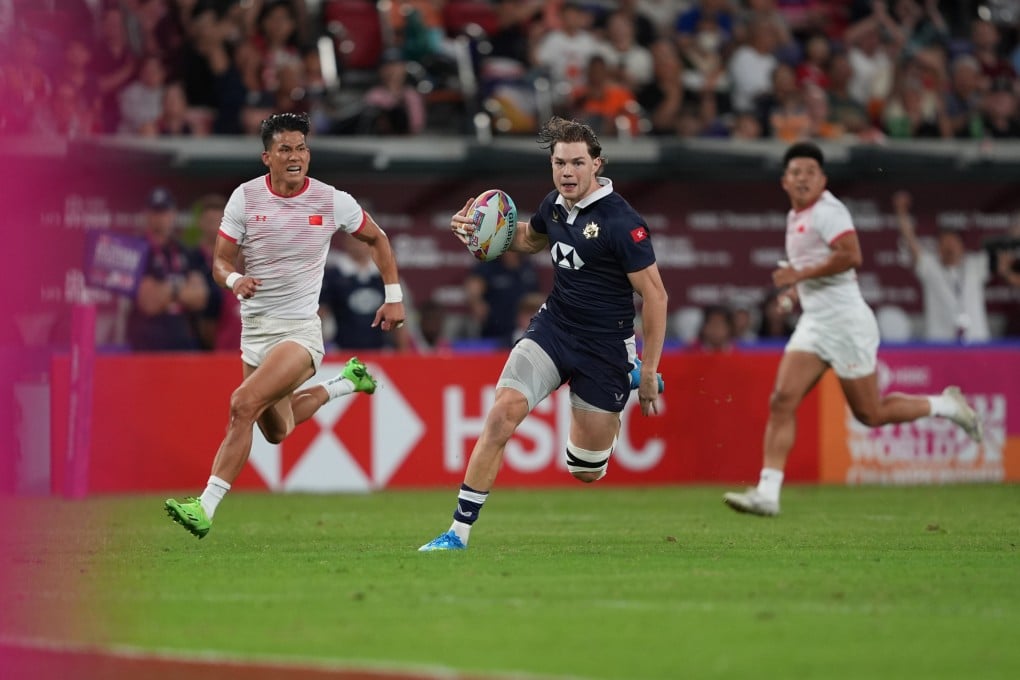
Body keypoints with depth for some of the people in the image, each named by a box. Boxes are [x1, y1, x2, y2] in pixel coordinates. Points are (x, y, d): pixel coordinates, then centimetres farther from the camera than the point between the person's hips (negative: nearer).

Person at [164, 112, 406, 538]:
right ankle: (345, 382, 47)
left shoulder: (333, 202, -6)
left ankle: (206, 508, -23)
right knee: (278, 431, 19)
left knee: (244, 405, -25)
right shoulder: (245, 198, -4)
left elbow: (376, 239, 12)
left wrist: (393, 296, 9)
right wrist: (234, 279, -23)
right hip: (255, 327, 4)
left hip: (300, 329, -4)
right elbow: (220, 261, 0)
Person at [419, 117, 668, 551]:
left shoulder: (622, 222, -19)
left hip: (604, 348, -5)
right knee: (502, 414, -19)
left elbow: (655, 296, -15)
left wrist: (649, 373, -13)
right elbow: (531, 239, 26)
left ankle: (610, 415, 43)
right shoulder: (555, 205, 1)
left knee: (586, 472, 7)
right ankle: (459, 531, -12)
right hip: (553, 328, 5)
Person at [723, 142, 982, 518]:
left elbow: (851, 255, -27)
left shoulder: (827, 211, -13)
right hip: (813, 323, 8)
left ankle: (946, 405, 23)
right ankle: (767, 493, -12)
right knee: (781, 401, -8)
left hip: (846, 321, -8)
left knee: (870, 414, 1)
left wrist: (801, 274, -22)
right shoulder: (795, 217, 16)